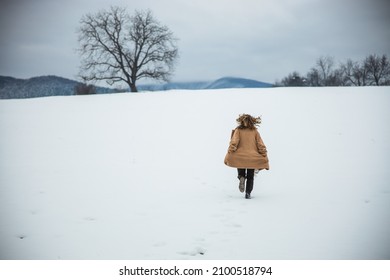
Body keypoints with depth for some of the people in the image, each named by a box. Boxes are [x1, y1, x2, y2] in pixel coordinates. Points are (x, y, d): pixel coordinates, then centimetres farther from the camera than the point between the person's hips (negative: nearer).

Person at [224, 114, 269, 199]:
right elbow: (261, 145, 3)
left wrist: (228, 156, -11)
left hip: (240, 157, -1)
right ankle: (248, 193, 1)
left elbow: (233, 143, -10)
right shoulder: (255, 131, 6)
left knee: (241, 173, 21)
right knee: (250, 177, 13)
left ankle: (241, 177, -11)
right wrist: (265, 158, 7)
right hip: (252, 158, 1)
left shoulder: (238, 130, 2)